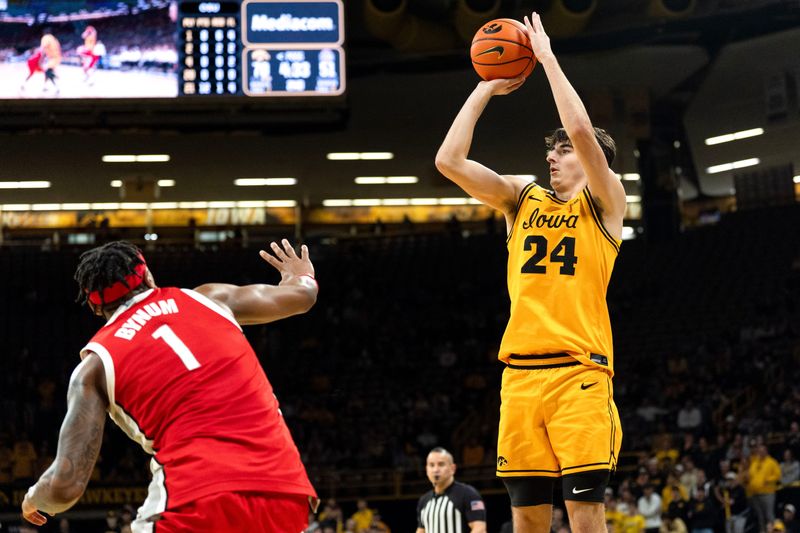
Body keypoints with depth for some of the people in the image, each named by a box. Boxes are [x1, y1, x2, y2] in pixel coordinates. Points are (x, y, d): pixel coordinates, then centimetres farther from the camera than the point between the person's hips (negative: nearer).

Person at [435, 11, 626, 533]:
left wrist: (547, 57, -4)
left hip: (579, 371, -4)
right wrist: (485, 89, 10)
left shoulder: (603, 202, 4)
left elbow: (582, 130, -13)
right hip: (520, 372, 5)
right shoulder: (522, 198, 17)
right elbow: (449, 161, 8)